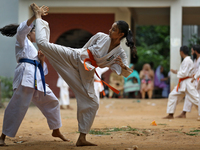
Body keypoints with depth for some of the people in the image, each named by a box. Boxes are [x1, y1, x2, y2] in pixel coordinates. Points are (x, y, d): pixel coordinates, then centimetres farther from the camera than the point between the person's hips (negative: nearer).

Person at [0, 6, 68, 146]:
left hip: (37, 79, 9)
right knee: (18, 105, -16)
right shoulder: (22, 41, 11)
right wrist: (36, 15, -19)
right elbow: (22, 29, -14)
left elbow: (42, 69, 28)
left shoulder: (33, 48, 33)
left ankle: (56, 131, 27)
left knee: (52, 102, 13)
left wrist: (42, 60, 8)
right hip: (26, 75, -9)